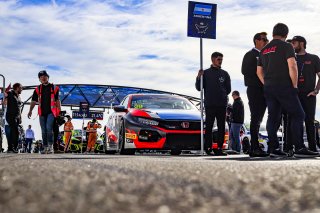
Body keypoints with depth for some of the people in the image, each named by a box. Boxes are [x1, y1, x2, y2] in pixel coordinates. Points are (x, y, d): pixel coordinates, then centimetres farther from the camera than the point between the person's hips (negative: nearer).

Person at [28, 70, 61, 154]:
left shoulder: (54, 88, 7)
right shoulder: (38, 89, 11)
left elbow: (57, 101, 6)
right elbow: (34, 101, 8)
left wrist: (59, 111, 2)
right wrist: (30, 110, -3)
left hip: (51, 112, -3)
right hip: (42, 113, 3)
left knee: (49, 128, -19)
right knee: (43, 130, 7)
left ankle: (50, 146, -13)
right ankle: (45, 148, 13)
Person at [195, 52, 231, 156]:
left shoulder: (225, 74, 13)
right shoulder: (206, 73, 7)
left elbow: (228, 89, 14)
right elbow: (199, 88, 5)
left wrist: (222, 95, 3)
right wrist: (199, 78, -9)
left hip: (222, 105, 3)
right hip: (209, 105, -3)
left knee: (221, 127, 2)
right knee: (209, 127, -4)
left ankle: (219, 148, 5)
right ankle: (208, 148, -3)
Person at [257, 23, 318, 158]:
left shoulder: (264, 50, 17)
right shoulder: (286, 46, -4)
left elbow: (259, 71, 18)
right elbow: (292, 66, -14)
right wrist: (295, 85, -6)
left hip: (268, 88, 7)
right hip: (284, 86, -7)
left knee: (273, 117, 6)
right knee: (297, 115, -2)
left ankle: (274, 149, 3)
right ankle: (299, 149, -8)